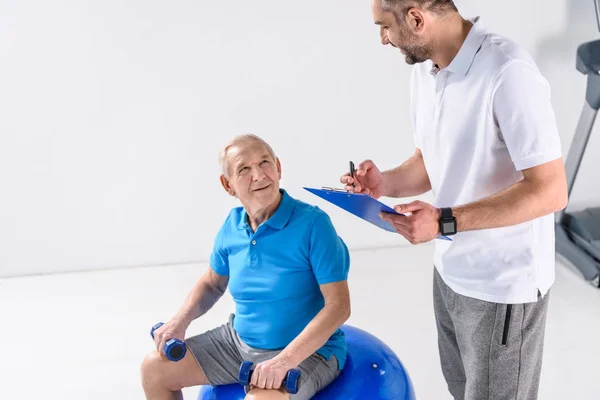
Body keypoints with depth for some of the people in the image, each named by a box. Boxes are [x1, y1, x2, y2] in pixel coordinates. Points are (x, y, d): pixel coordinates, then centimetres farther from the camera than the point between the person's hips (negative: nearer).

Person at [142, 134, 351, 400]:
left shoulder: (313, 223, -21)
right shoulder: (232, 226, -2)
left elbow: (339, 305, -24)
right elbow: (212, 283, 15)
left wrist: (284, 361, -31)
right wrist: (181, 319, -3)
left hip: (309, 351, -6)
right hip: (240, 341, 6)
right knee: (155, 368, 5)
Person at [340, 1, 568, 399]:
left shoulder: (508, 72, -26)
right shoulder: (423, 70, 1)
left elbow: (550, 190, -26)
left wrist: (445, 222, -31)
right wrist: (385, 182, -7)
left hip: (502, 285, -8)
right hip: (449, 271, 8)